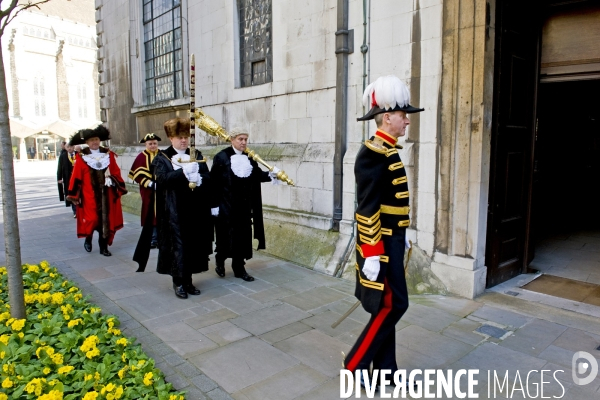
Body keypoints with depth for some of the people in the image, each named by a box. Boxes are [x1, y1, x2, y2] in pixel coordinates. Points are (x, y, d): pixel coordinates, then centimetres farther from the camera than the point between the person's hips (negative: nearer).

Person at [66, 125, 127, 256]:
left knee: (106, 220, 4)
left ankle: (103, 247, 16)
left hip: (106, 195, 3)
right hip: (89, 195, -2)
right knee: (92, 219, -5)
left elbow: (116, 172, 8)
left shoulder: (109, 154, 6)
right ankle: (88, 239, 26)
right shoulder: (81, 157, -3)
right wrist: (73, 195, -3)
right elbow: (76, 177, -3)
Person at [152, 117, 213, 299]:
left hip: (195, 210, 4)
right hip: (174, 211, -3)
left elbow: (208, 177, 2)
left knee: (193, 244, 7)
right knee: (178, 245, 0)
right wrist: (184, 172, -25)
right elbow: (162, 178, -15)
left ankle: (188, 280, 20)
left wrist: (198, 178, -20)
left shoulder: (197, 155, 11)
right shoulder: (162, 158, 2)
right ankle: (178, 282, 13)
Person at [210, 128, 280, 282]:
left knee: (243, 235, 7)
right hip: (226, 205, -5)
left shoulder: (249, 158, 8)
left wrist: (270, 175, -14)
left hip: (245, 205, 5)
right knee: (227, 235, 2)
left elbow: (257, 175, 7)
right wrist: (214, 204, -12)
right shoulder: (221, 157, -8)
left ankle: (239, 268, 18)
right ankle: (220, 260, 28)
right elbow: (214, 182, -10)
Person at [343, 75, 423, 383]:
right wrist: (371, 253, -22)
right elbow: (367, 208, -22)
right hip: (381, 244, -10)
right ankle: (355, 364, 13)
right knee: (393, 305, -3)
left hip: (390, 240, 10)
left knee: (386, 305, 15)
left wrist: (400, 236, 21)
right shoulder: (374, 153, -18)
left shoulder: (387, 151, 13)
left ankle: (384, 367, 28)